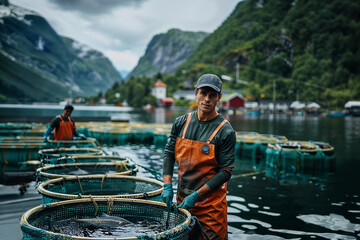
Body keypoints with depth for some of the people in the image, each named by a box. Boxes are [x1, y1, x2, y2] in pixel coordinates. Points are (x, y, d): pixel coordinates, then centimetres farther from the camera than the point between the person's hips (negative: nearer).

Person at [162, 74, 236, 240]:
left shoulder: (225, 131, -12)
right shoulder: (181, 123, 2)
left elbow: (225, 172, -12)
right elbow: (169, 153, 8)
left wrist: (196, 195, -16)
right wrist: (167, 185, -3)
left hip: (211, 204, -4)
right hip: (182, 198, 4)